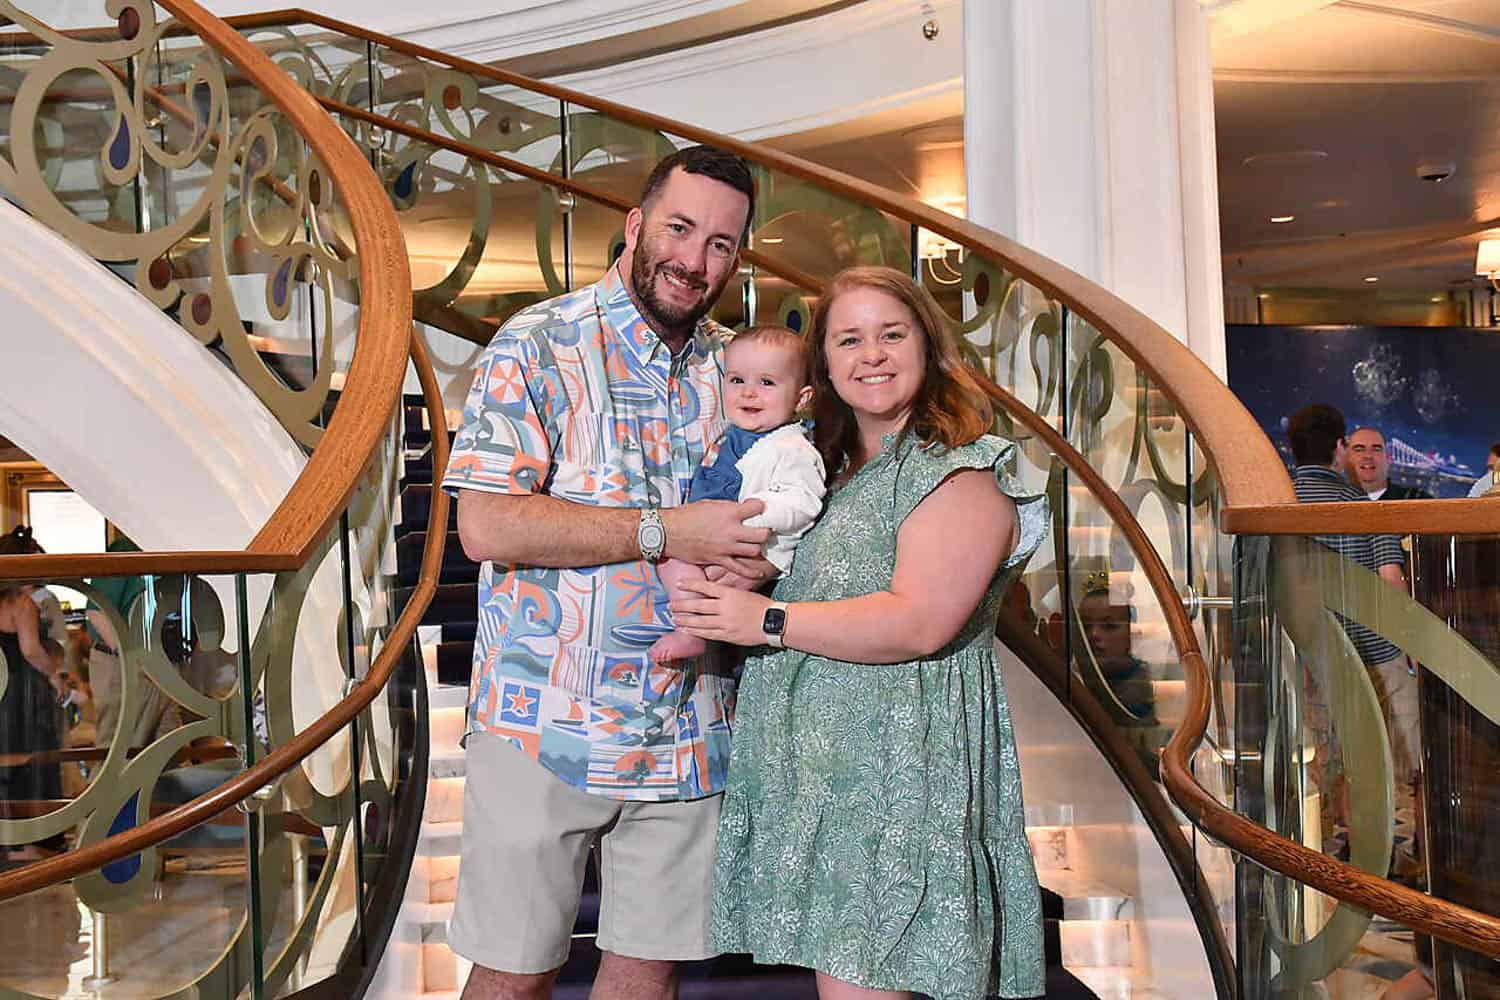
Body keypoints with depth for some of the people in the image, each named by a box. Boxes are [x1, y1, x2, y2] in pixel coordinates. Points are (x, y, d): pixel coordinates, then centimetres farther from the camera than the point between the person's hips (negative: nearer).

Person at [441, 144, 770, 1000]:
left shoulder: (739, 367, 9)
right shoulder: (539, 345, -6)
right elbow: (487, 525, -16)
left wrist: (758, 560, -8)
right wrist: (663, 534, -20)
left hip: (689, 732, 4)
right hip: (547, 726, -4)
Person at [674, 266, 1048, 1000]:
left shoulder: (960, 471, -7)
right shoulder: (831, 470, 18)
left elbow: (919, 623, -19)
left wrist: (768, 622, -13)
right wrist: (703, 628, 10)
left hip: (897, 769, -8)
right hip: (818, 770, 8)